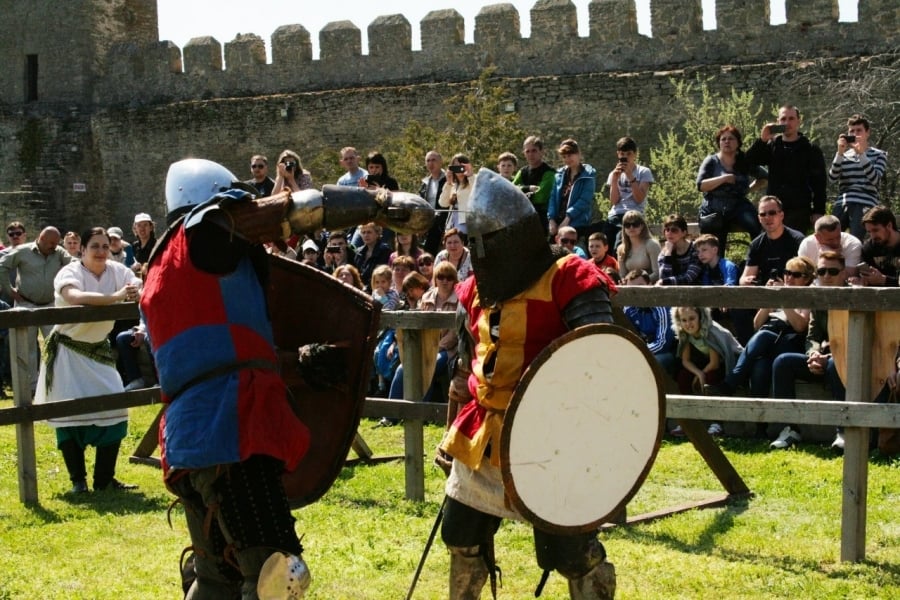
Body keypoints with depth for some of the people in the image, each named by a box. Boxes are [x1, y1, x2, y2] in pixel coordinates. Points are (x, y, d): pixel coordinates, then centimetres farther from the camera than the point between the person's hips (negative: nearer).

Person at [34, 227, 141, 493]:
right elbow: (75, 297, -42)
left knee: (115, 406, -3)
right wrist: (115, 297, -52)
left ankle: (104, 479, 9)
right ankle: (77, 480, 8)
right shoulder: (70, 273, -20)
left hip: (99, 349, 5)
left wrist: (139, 293, -43)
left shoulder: (117, 270, -6)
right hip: (68, 349, -5)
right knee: (70, 411, -6)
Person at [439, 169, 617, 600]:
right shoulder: (476, 292, 11)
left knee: (572, 551, -6)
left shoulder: (568, 282, -12)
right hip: (482, 439, 7)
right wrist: (453, 432, 22)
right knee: (463, 539, 19)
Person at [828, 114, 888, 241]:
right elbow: (832, 177, 4)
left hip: (864, 206, -4)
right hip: (841, 204, 4)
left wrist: (861, 153, -11)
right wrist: (840, 152, -6)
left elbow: (875, 179, -7)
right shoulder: (844, 155, 20)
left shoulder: (878, 155, 11)